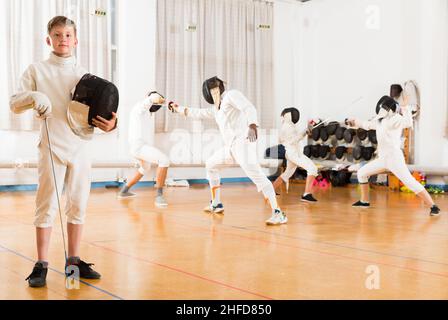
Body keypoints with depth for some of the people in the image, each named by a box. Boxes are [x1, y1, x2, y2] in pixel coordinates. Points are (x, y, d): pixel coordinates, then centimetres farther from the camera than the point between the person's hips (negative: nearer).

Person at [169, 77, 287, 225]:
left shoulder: (231, 94, -1)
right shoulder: (217, 108, 26)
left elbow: (249, 108, -18)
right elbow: (199, 113, 41)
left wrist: (252, 126, -38)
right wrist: (179, 109, 48)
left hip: (243, 142, -10)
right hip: (232, 146, 10)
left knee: (255, 174, -30)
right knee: (211, 165, 27)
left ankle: (278, 214, -36)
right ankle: (216, 204, 36)